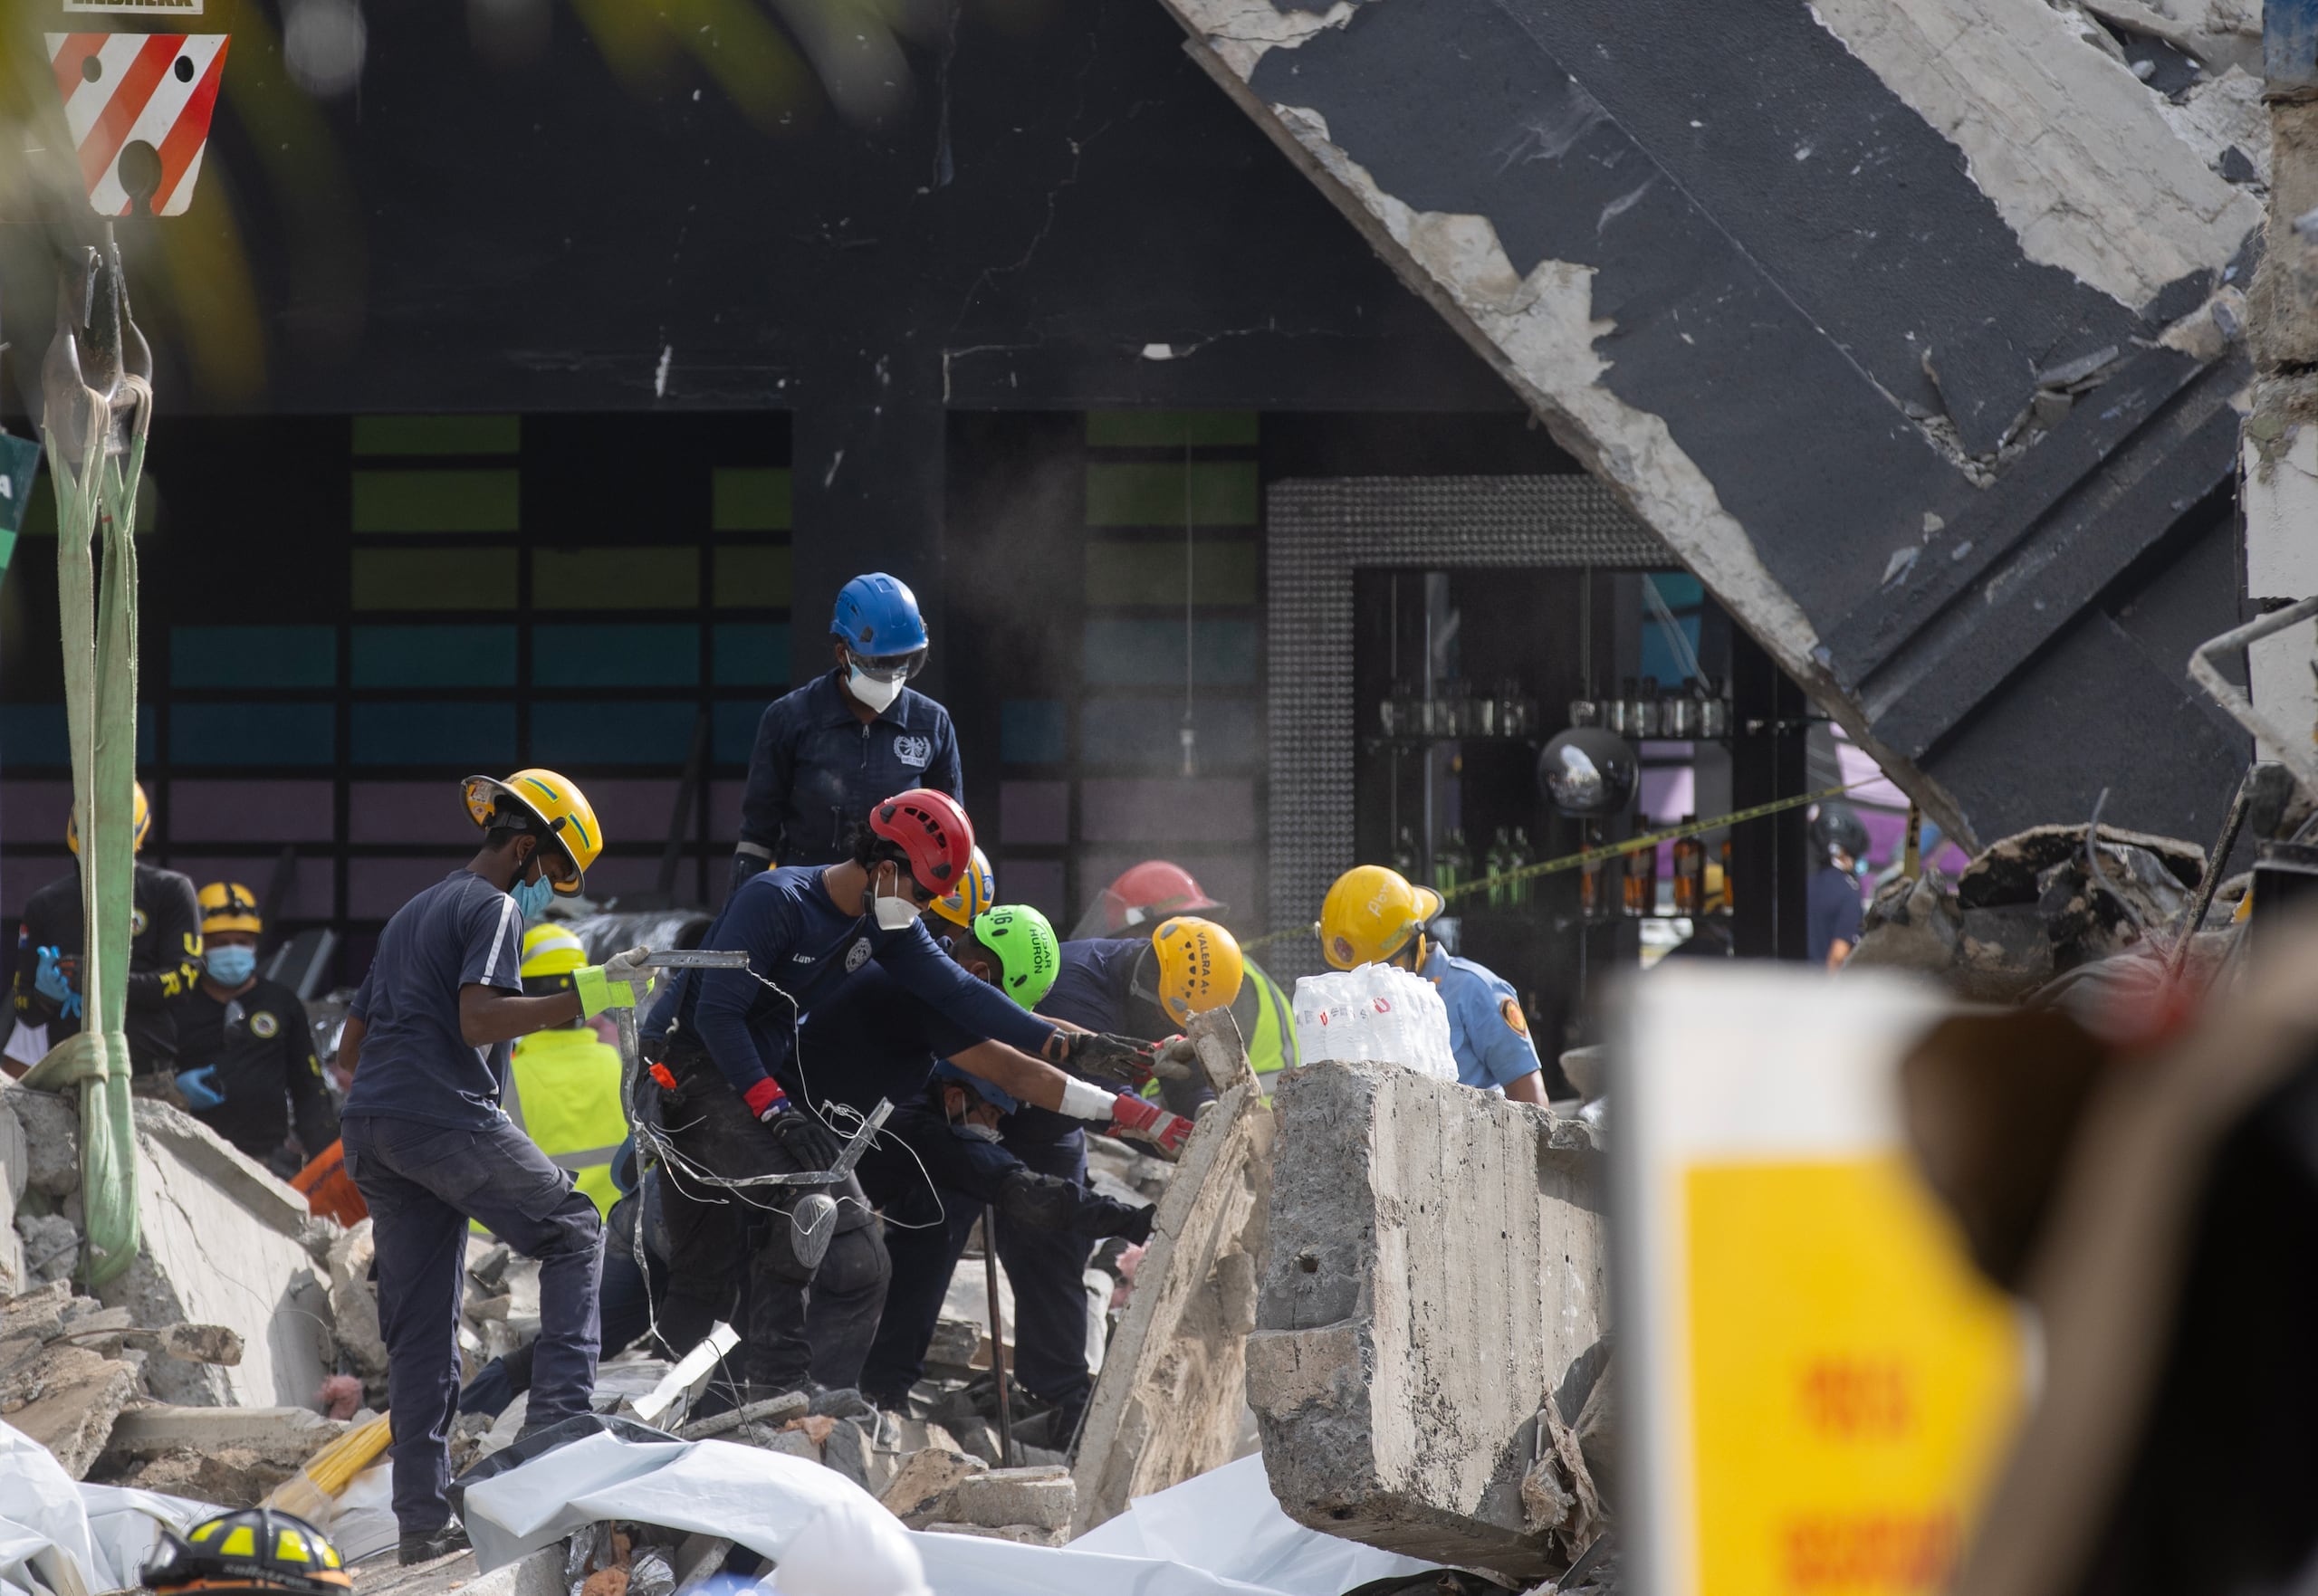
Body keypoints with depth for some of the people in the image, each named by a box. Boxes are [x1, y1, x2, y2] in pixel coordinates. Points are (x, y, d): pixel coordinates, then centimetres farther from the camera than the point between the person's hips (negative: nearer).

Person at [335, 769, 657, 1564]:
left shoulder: (413, 914, 28)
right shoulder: (494, 908, 0)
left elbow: (351, 1045, 28)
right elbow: (477, 1019, -17)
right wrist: (585, 997, -17)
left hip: (370, 1127, 8)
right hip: (446, 1117, -8)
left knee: (419, 1332, 7)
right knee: (572, 1230, 5)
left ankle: (422, 1518, 4)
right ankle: (561, 1416, -9)